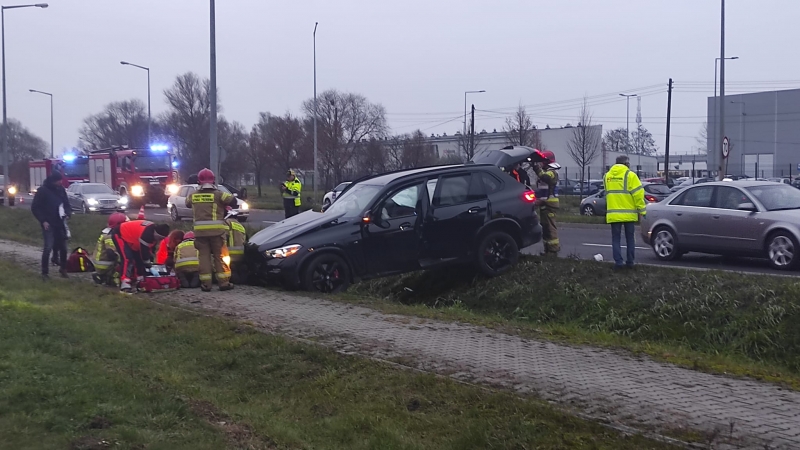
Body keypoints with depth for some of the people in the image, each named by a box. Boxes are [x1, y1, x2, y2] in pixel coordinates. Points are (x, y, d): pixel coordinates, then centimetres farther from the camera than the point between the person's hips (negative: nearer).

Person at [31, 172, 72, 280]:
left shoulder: (61, 189, 6)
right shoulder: (43, 190, -7)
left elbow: (66, 203, 17)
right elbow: (35, 208, -6)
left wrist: (68, 212, -4)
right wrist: (43, 220, -14)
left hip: (60, 223, 5)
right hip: (48, 224, -5)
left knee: (63, 247, 8)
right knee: (48, 247, -13)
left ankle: (63, 269, 22)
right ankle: (45, 272, -4)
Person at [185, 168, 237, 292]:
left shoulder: (193, 196, 7)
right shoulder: (218, 194, -5)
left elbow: (187, 203, 25)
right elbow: (233, 200, -10)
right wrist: (224, 204, 10)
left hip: (200, 231, 2)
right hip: (216, 230, -2)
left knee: (204, 256, 7)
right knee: (220, 256, 5)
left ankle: (206, 283, 5)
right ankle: (224, 282, 4)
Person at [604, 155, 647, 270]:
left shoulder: (607, 176, 8)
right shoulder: (630, 175, -7)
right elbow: (638, 194, -10)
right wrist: (642, 210, -5)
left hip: (613, 214, 3)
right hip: (629, 213, -2)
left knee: (616, 239, 6)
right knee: (630, 238, 10)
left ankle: (618, 262, 0)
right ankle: (630, 262, 13)